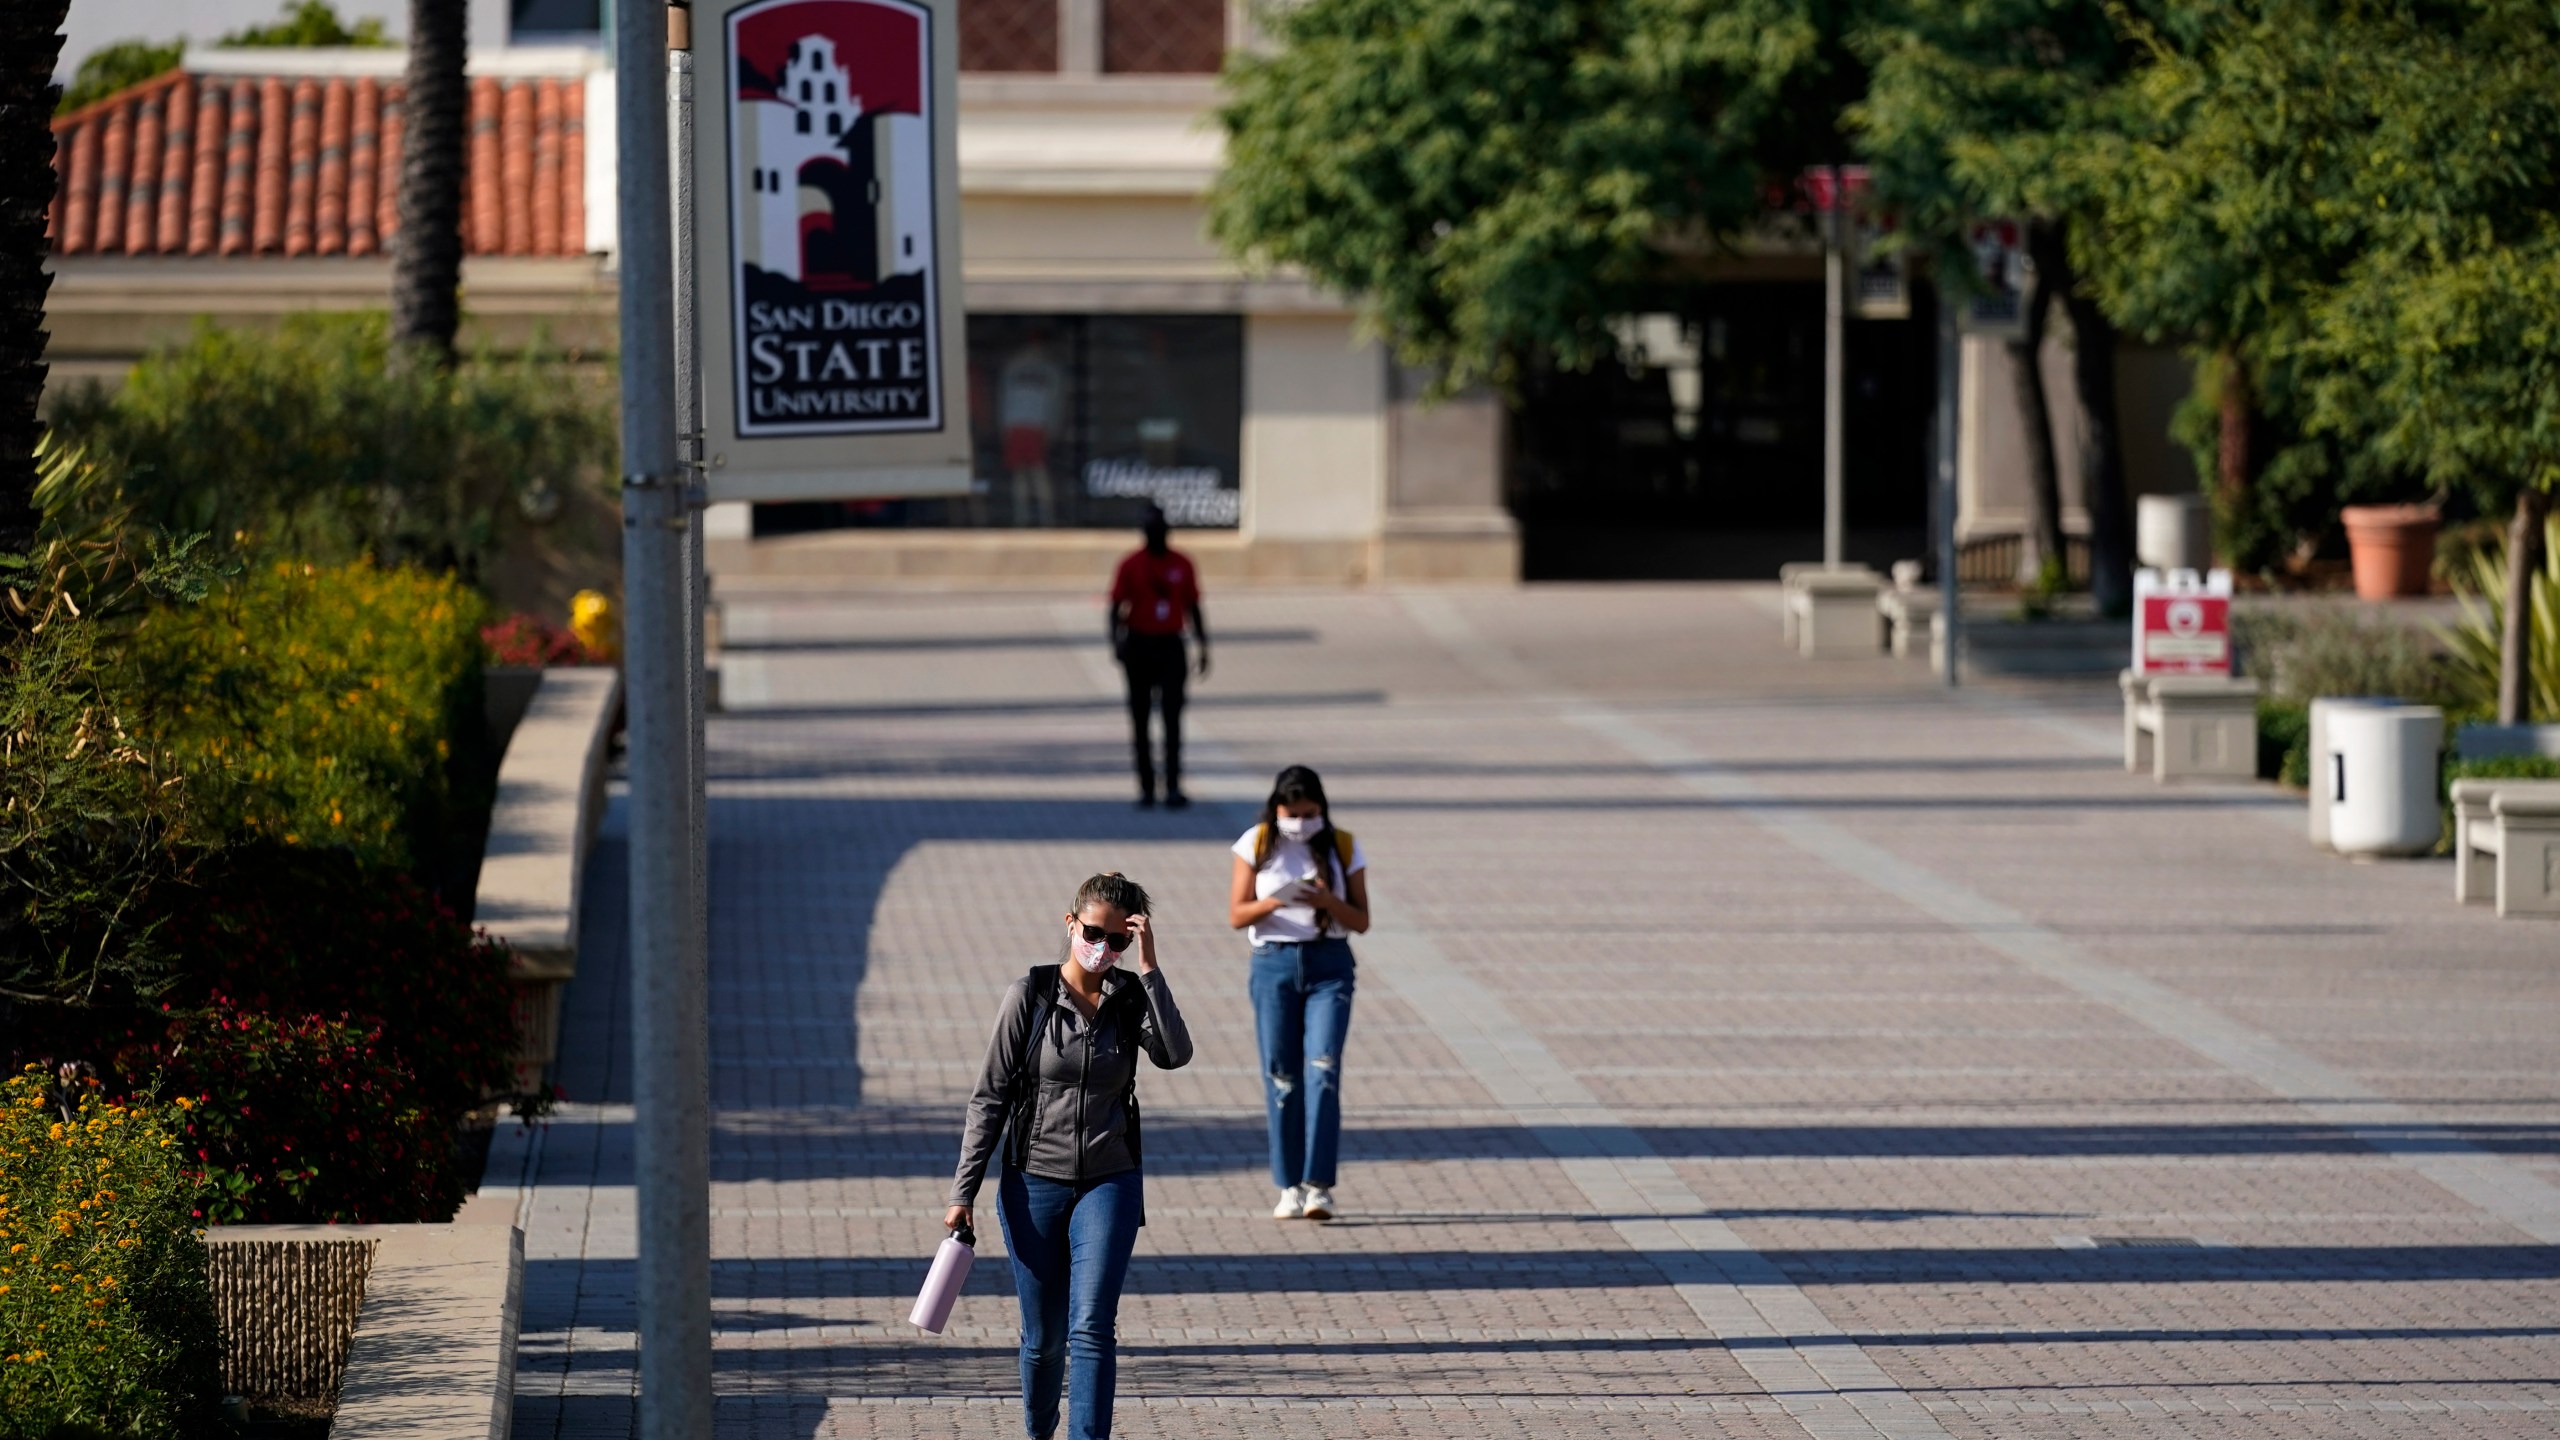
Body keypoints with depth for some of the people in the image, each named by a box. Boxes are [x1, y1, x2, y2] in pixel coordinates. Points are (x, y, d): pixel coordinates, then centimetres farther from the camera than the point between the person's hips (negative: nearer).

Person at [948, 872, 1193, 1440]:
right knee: (1043, 1337, 9)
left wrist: (1148, 967, -21)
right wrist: (964, 1191, -6)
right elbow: (990, 1097, -2)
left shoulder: (1131, 998, 0)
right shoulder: (1031, 995, -5)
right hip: (1034, 1185, 0)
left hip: (1109, 1185, 0)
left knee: (1092, 1327, -13)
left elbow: (1174, 1054, -20)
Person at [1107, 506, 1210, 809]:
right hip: (1139, 646, 0)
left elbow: (1193, 608, 11)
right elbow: (1117, 607, -3)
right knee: (1140, 719, 4)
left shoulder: (1181, 565, 5)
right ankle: (1146, 787, 11)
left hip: (1171, 647, 1)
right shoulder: (1131, 565, -1)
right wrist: (1116, 640, -19)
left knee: (1172, 718, -8)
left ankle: (1173, 787, -12)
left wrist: (1203, 647, 9)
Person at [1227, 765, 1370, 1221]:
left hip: (1329, 966, -1)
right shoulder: (1257, 845, 1)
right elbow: (1237, 915, 0)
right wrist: (1276, 901, -19)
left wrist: (1327, 900, -16)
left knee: (1322, 1071, -13)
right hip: (1273, 963, 1)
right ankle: (1289, 1187, 9)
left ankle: (1319, 1186, -15)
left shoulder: (1343, 848, 2)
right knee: (1280, 1077, 1)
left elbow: (1361, 921, 3)